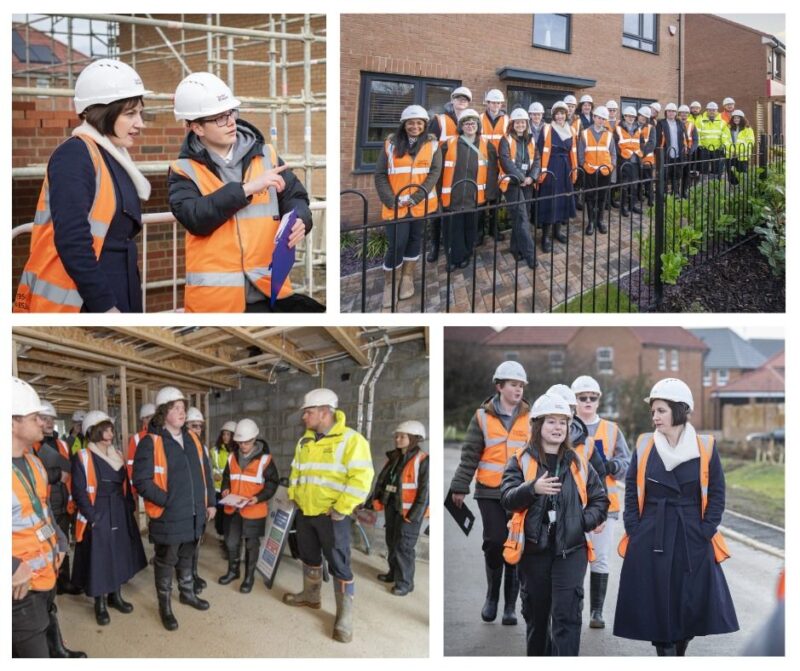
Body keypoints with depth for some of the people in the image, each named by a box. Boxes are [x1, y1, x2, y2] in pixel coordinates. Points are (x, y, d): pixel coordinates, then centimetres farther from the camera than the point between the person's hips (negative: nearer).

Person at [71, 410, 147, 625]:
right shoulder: (82, 458, -10)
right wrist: (93, 517, -16)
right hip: (97, 518, -6)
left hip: (120, 516, 6)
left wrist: (129, 508, 5)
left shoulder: (117, 455, 9)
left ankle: (116, 596, 27)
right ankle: (100, 604, 12)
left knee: (120, 555, 12)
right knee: (99, 559, 1)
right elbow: (80, 492, -13)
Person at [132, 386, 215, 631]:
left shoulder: (192, 439, 8)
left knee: (187, 556, 22)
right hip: (168, 516, -6)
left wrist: (210, 502, 12)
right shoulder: (150, 442, -14)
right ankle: (165, 606, 19)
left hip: (194, 514, 6)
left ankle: (187, 593, 40)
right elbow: (142, 480, -17)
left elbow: (205, 473, 16)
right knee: (165, 561, 6)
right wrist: (167, 501, -18)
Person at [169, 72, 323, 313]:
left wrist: (299, 221, -15)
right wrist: (246, 189, -18)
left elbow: (295, 196, 9)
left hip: (268, 289, 2)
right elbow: (195, 218, -14)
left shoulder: (265, 154, 10)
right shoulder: (185, 170, 1)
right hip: (215, 296, -2)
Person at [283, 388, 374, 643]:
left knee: (338, 565, -4)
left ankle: (344, 618, 2)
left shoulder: (350, 439, -16)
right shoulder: (305, 441, 9)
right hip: (305, 513, 7)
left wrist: (342, 508, -21)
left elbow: (361, 478, -21)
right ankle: (310, 595, 41)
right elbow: (296, 473, 21)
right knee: (309, 556, 22)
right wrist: (293, 497, 11)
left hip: (331, 515, -7)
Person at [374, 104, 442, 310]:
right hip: (395, 205, -2)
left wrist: (416, 198, -14)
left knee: (414, 241, 11)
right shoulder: (391, 144, 1)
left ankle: (407, 279, 24)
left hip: (421, 204, 2)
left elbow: (434, 173, -4)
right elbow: (380, 175, 0)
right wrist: (391, 201, -12)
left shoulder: (432, 144, 3)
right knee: (397, 245, -7)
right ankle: (389, 284, 8)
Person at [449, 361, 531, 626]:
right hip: (490, 492, -1)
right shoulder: (482, 417, 4)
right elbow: (470, 455, 4)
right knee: (494, 542, -6)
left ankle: (510, 605, 11)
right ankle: (492, 595, 17)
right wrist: (459, 487, 2)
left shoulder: (530, 418, 9)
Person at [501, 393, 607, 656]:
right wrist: (533, 489, -28)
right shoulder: (521, 461, 2)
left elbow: (600, 499, 15)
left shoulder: (578, 463, 9)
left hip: (571, 550, 1)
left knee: (567, 615, -7)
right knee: (536, 614, 12)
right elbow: (507, 498, -10)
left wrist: (585, 521, -3)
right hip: (533, 549, 0)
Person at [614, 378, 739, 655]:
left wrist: (706, 531, -5)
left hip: (693, 541, -1)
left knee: (692, 603, 4)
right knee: (655, 605, 1)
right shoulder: (644, 446, 2)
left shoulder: (705, 448, -2)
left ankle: (679, 651, 24)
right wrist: (634, 529, -1)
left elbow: (717, 494, 3)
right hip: (650, 540, 1)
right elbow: (631, 490, 6)